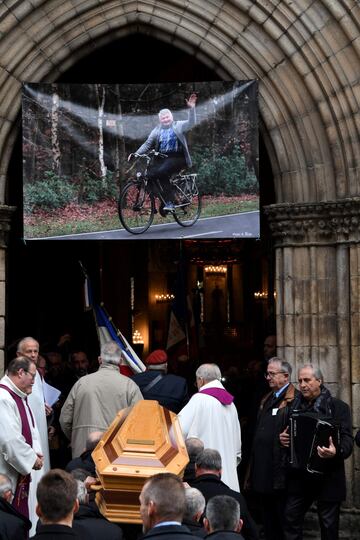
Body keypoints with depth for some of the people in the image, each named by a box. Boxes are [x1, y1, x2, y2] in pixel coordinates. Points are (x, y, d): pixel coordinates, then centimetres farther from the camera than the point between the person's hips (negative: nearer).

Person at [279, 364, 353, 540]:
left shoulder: (338, 407, -5)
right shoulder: (295, 406, 11)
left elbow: (347, 439, -12)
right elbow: (288, 434, 23)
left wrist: (337, 451, -33)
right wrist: (283, 438, -1)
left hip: (327, 477, -5)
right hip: (299, 475, 5)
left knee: (328, 525, 3)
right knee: (291, 518, 5)